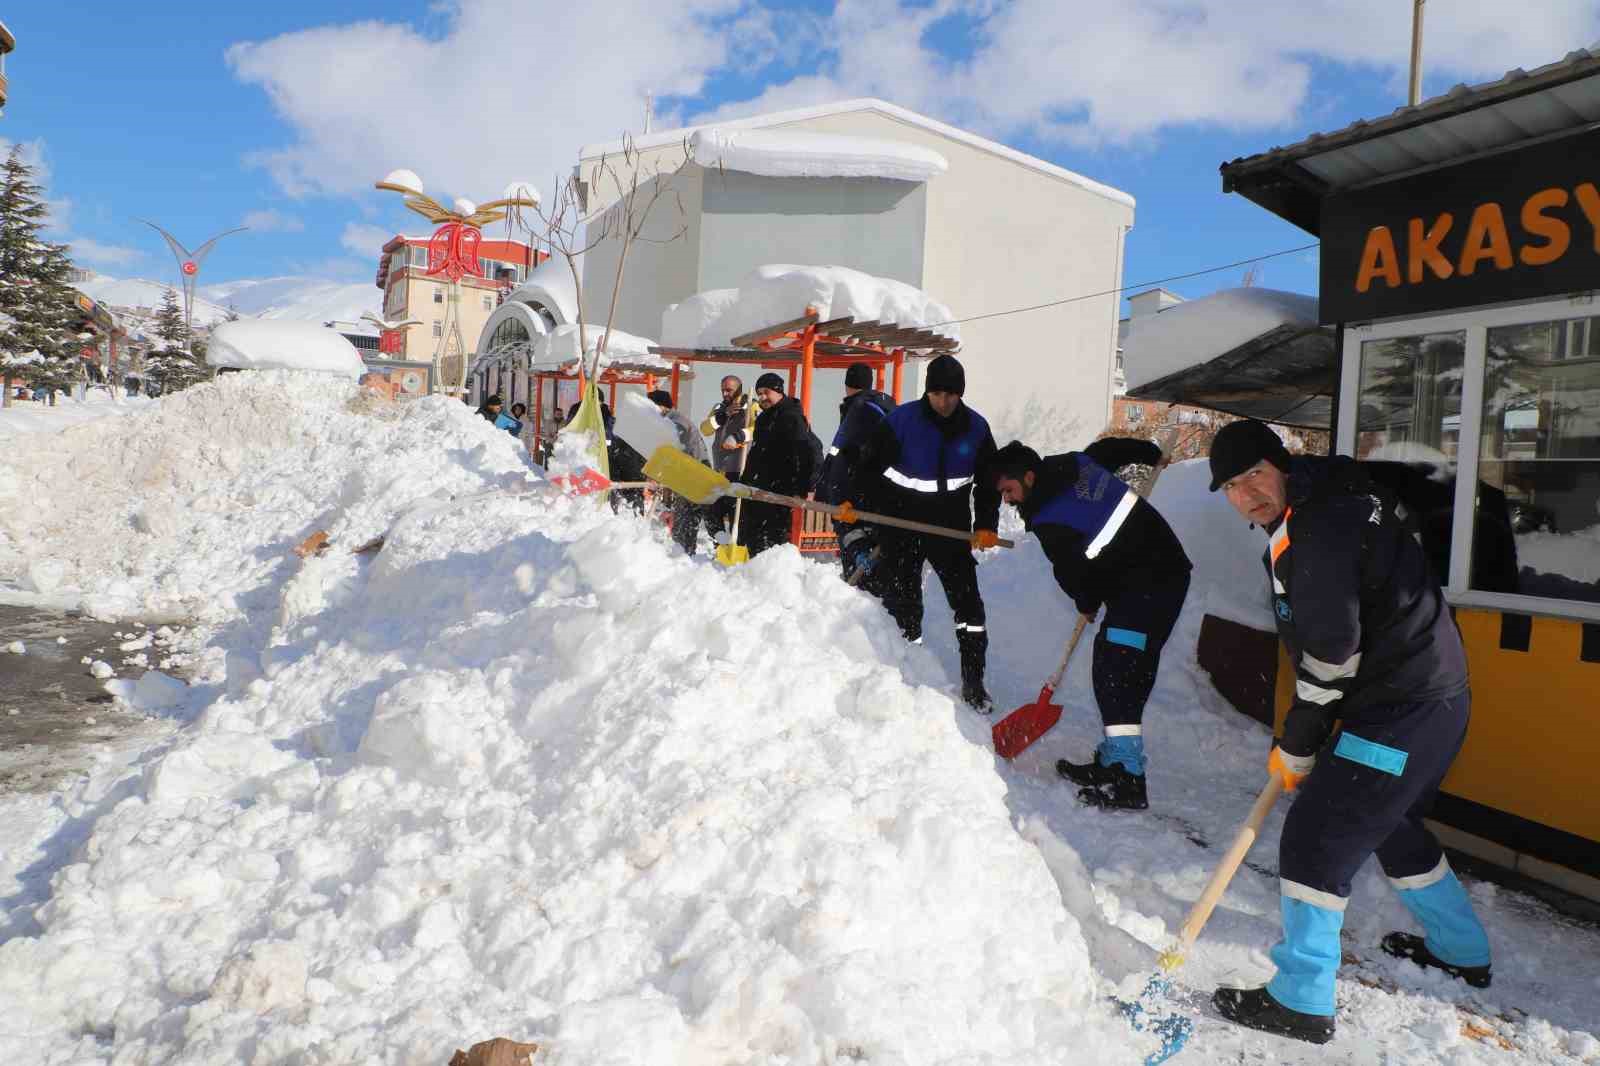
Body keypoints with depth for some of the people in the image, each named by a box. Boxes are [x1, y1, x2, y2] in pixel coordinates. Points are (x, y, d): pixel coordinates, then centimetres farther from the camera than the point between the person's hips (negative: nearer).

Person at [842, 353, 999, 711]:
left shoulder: (976, 427, -2)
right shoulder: (902, 419, -11)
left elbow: (989, 480, 6)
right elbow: (871, 463, -5)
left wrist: (986, 524, -3)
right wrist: (853, 500, -18)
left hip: (952, 528, 2)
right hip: (902, 524, -2)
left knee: (968, 602, -1)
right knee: (902, 603, 5)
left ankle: (973, 682, 8)